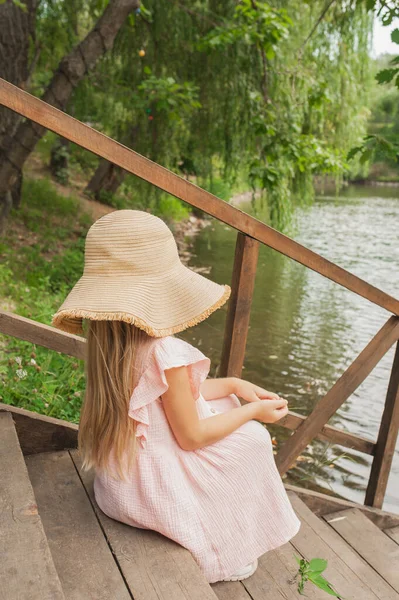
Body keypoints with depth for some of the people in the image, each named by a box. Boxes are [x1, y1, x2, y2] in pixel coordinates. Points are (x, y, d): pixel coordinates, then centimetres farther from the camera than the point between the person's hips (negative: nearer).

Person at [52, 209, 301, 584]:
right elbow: (191, 436, -19)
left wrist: (233, 386, 7)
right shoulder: (166, 352, -30)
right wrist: (254, 411, -8)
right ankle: (231, 551, 20)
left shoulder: (108, 343, -4)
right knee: (252, 438, 4)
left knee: (222, 408, 20)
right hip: (157, 489, -8)